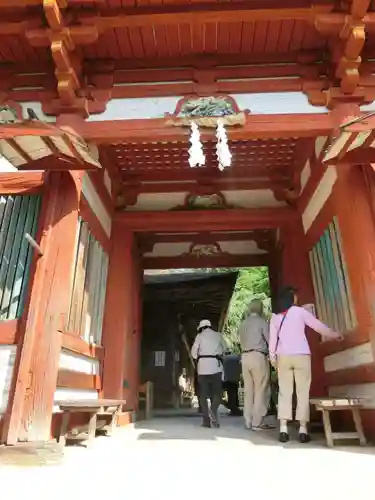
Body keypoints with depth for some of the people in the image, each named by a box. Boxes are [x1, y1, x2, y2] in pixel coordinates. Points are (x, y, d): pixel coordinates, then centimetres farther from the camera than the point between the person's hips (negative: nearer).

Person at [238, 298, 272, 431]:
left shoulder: (243, 324, 16)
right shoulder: (261, 321, -3)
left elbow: (242, 342, 14)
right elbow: (270, 340, -4)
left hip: (245, 357, 6)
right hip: (258, 356, -6)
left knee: (248, 390, 7)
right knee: (260, 390, -2)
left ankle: (248, 422, 11)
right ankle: (257, 422, -1)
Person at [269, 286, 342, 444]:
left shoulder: (275, 317, 10)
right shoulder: (300, 311, 3)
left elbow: (272, 337, 4)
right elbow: (318, 326, 6)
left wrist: (272, 356, 5)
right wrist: (335, 334, 19)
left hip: (283, 356, 2)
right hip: (301, 355, -2)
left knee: (284, 392, 2)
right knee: (303, 391, 1)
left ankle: (283, 428, -4)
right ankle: (303, 428, -2)